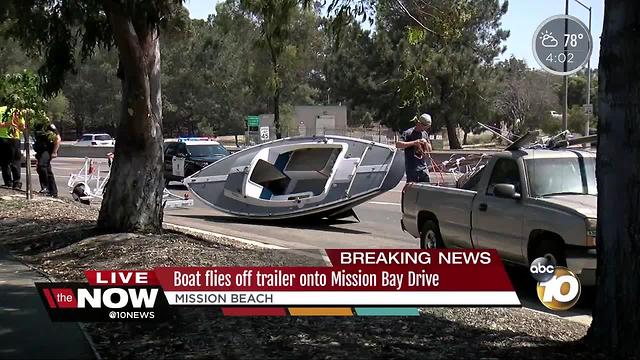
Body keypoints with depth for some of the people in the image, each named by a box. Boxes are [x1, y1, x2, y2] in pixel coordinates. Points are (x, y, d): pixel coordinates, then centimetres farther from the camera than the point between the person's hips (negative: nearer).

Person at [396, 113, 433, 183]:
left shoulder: (425, 134, 15)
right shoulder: (408, 133, -7)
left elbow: (430, 150, 20)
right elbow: (398, 144, -21)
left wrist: (426, 143, -2)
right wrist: (414, 142, -25)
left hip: (423, 167, 6)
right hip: (412, 168, -6)